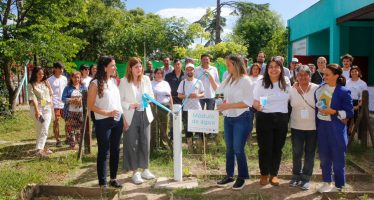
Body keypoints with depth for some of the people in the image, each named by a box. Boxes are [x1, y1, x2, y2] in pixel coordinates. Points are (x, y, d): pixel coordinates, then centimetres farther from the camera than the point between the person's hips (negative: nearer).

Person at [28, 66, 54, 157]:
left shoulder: (46, 82, 10)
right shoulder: (31, 85, -5)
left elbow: (50, 94, 16)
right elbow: (33, 98, -14)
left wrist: (51, 103, 7)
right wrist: (37, 111, -22)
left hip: (47, 108, 4)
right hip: (37, 108, -4)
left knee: (44, 129, -3)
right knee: (40, 129, -2)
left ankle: (40, 149, 0)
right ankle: (40, 149, 4)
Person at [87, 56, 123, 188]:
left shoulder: (114, 81, 8)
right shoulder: (95, 84, -9)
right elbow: (90, 105, -9)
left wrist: (123, 118, 10)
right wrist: (107, 113, -16)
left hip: (117, 120, 6)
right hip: (103, 122, -6)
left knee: (115, 150, 13)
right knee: (103, 152, 3)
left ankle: (113, 178, 27)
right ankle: (102, 182, 14)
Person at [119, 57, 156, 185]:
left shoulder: (146, 79, 4)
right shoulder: (124, 81, -7)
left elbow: (151, 95, 12)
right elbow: (120, 100, -7)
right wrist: (130, 106, -21)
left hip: (145, 114, 4)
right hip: (131, 116, -3)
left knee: (145, 143, 9)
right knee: (132, 144, 2)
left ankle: (145, 169, 24)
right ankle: (135, 172, 14)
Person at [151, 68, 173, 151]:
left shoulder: (166, 83, 16)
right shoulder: (151, 84, 3)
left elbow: (170, 96, 17)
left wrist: (171, 106, 12)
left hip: (165, 107, 4)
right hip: (155, 107, -4)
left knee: (164, 126, 8)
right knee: (154, 125, -3)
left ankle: (163, 143, 18)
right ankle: (153, 144, 5)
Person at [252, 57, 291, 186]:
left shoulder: (287, 82, 3)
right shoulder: (261, 83, -7)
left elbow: (289, 99, 15)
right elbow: (254, 102, -8)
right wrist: (257, 106, -28)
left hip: (282, 119, 3)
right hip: (264, 119, -3)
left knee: (277, 148, 11)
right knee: (265, 148, 3)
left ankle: (274, 174, 27)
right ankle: (264, 174, 22)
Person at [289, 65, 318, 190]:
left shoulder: (317, 89, -6)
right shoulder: (292, 89, -3)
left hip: (313, 127, -1)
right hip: (296, 127, 1)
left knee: (310, 153, 10)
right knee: (296, 153, 8)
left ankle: (306, 178, 23)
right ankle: (296, 175, 27)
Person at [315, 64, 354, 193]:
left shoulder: (343, 92, -12)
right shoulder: (320, 88, 2)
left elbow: (350, 113, -10)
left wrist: (333, 112, -21)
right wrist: (315, 124, 7)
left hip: (336, 128, -5)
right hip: (321, 126, 5)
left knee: (337, 157, 6)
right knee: (324, 156, 15)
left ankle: (338, 185, 22)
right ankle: (326, 182, 31)